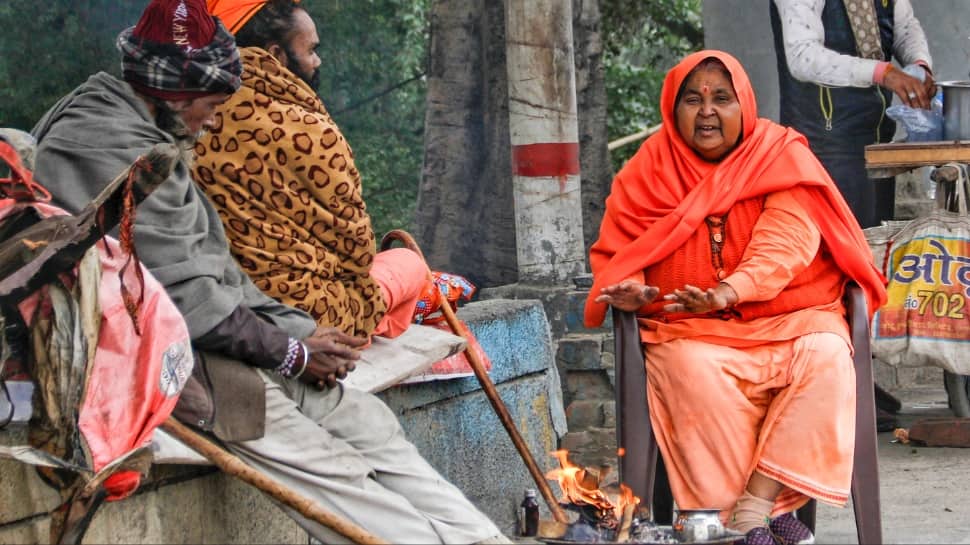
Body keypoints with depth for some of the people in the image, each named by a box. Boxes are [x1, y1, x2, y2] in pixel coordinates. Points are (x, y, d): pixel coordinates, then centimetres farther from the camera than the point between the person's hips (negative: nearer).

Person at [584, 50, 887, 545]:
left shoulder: (781, 156, -2)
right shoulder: (649, 170, 4)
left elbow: (783, 247, -15)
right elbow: (614, 252, 8)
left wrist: (727, 292, -33)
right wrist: (629, 289, -17)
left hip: (788, 315, 0)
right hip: (690, 328, 0)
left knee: (826, 356, -31)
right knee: (696, 373, -33)